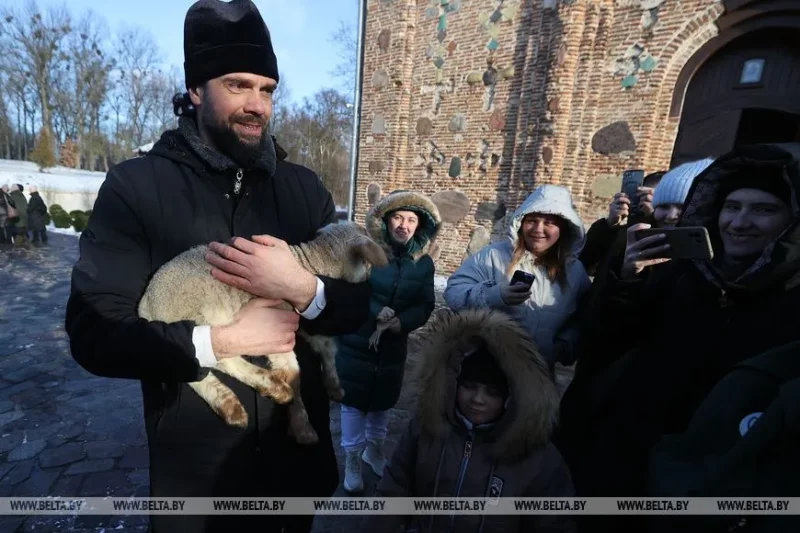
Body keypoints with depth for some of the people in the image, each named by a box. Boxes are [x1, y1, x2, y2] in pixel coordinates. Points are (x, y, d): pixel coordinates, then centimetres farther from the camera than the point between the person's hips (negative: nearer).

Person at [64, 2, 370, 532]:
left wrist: (303, 289, -24)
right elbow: (94, 334, -13)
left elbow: (358, 307, -5)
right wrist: (219, 340, -24)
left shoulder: (304, 187, -3)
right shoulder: (136, 185, -10)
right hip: (194, 466, -2)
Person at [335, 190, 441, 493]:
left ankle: (373, 448, 44)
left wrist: (396, 324, -18)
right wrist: (376, 312, -25)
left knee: (383, 401, 19)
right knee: (355, 401, 7)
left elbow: (426, 307, -4)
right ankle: (352, 458, 30)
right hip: (356, 342, -3)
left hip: (394, 345, 3)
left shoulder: (424, 263, -3)